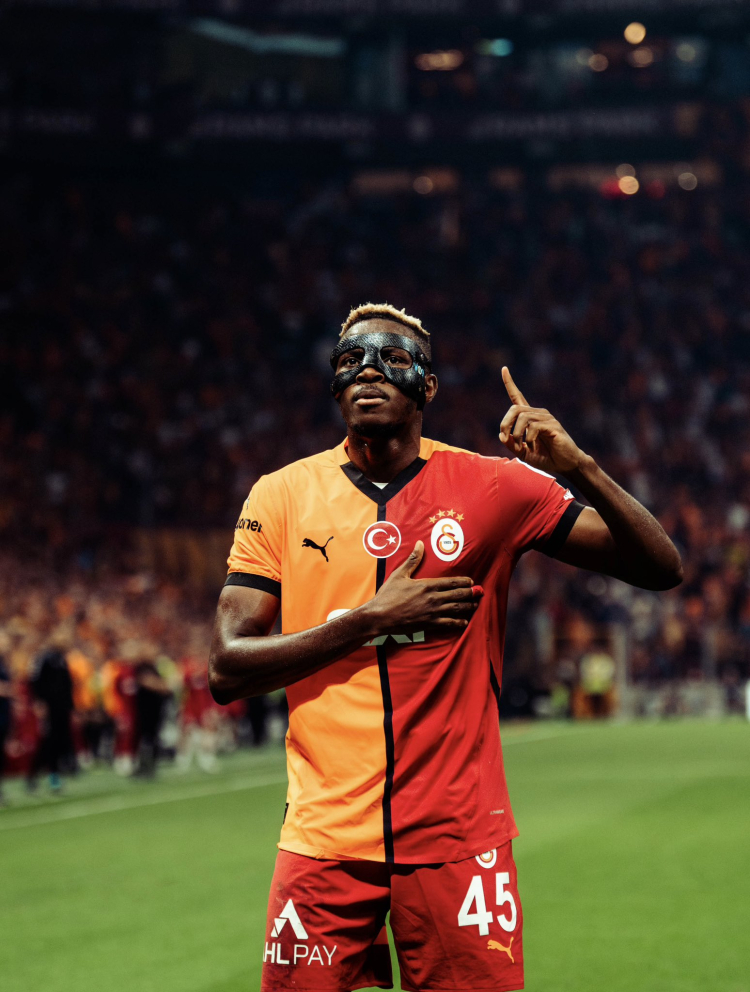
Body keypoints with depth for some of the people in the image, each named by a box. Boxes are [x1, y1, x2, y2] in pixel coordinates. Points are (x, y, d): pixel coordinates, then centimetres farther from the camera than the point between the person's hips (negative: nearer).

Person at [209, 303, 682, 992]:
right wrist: (371, 619, -12)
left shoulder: (490, 487, 2)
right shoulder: (282, 496, 4)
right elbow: (227, 671, -2)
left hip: (458, 838, 0)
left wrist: (577, 467, -15)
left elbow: (661, 567, 0)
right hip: (325, 840, 1)